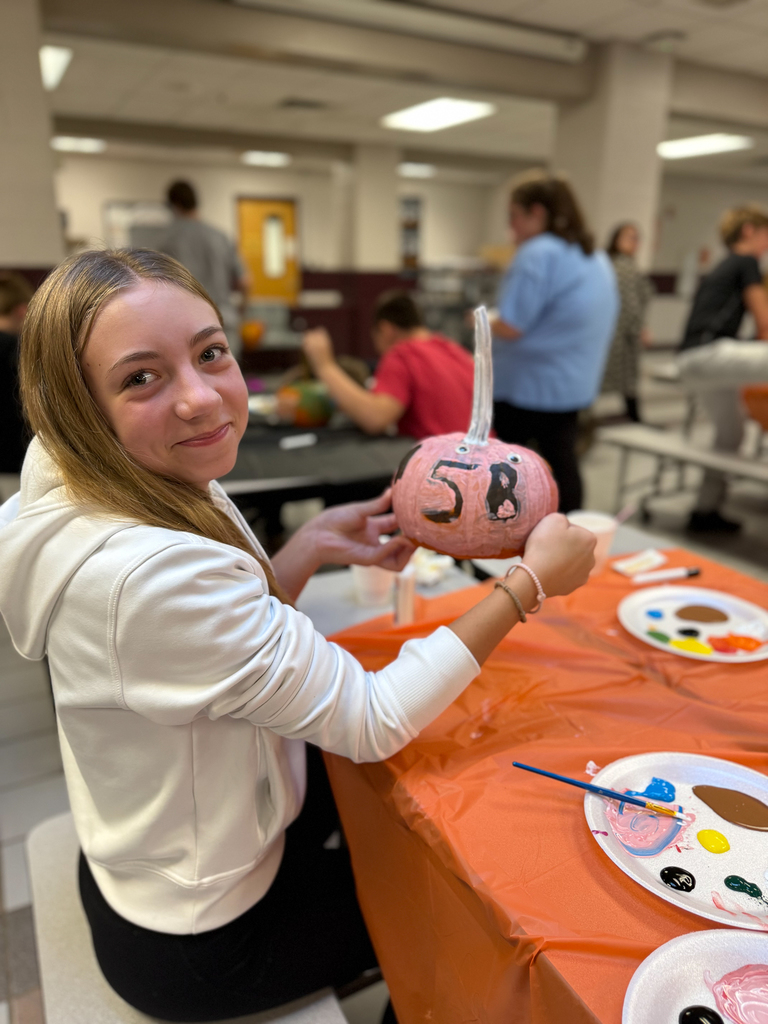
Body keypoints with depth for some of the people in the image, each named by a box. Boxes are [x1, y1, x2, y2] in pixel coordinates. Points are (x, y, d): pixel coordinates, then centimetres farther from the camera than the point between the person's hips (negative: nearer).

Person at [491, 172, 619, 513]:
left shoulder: (538, 254, -17)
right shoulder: (597, 258, 13)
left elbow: (511, 328, -22)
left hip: (525, 386, -8)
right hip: (574, 383, 9)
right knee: (561, 461, 13)